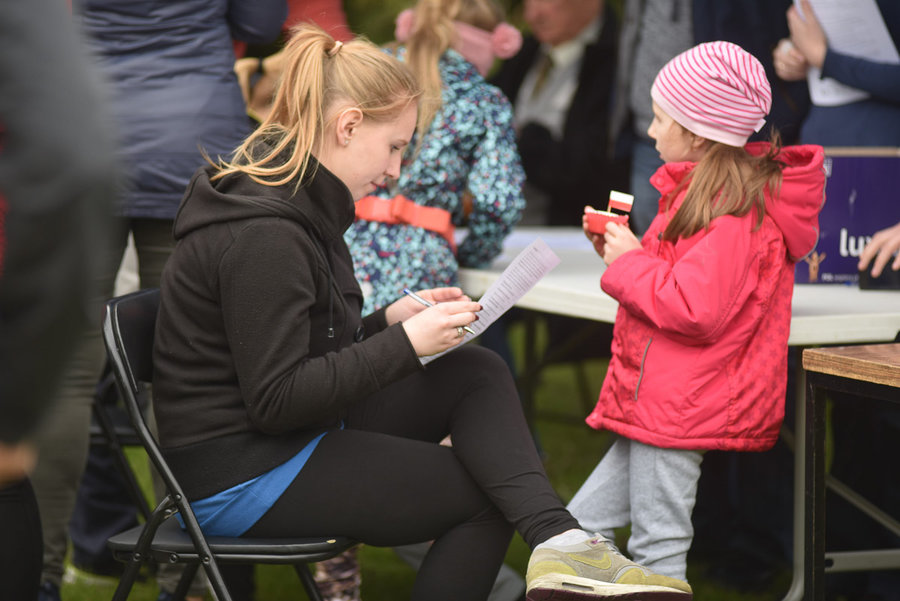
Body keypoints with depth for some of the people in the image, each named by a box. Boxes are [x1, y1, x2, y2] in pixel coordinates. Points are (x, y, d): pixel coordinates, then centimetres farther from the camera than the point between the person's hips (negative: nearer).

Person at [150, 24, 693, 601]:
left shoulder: (297, 204, 11)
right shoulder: (262, 234, -22)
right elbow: (276, 400, -24)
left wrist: (389, 320, 2)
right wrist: (405, 342, -20)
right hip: (241, 477, -10)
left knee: (478, 373, -4)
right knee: (482, 495, -8)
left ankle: (557, 538, -18)